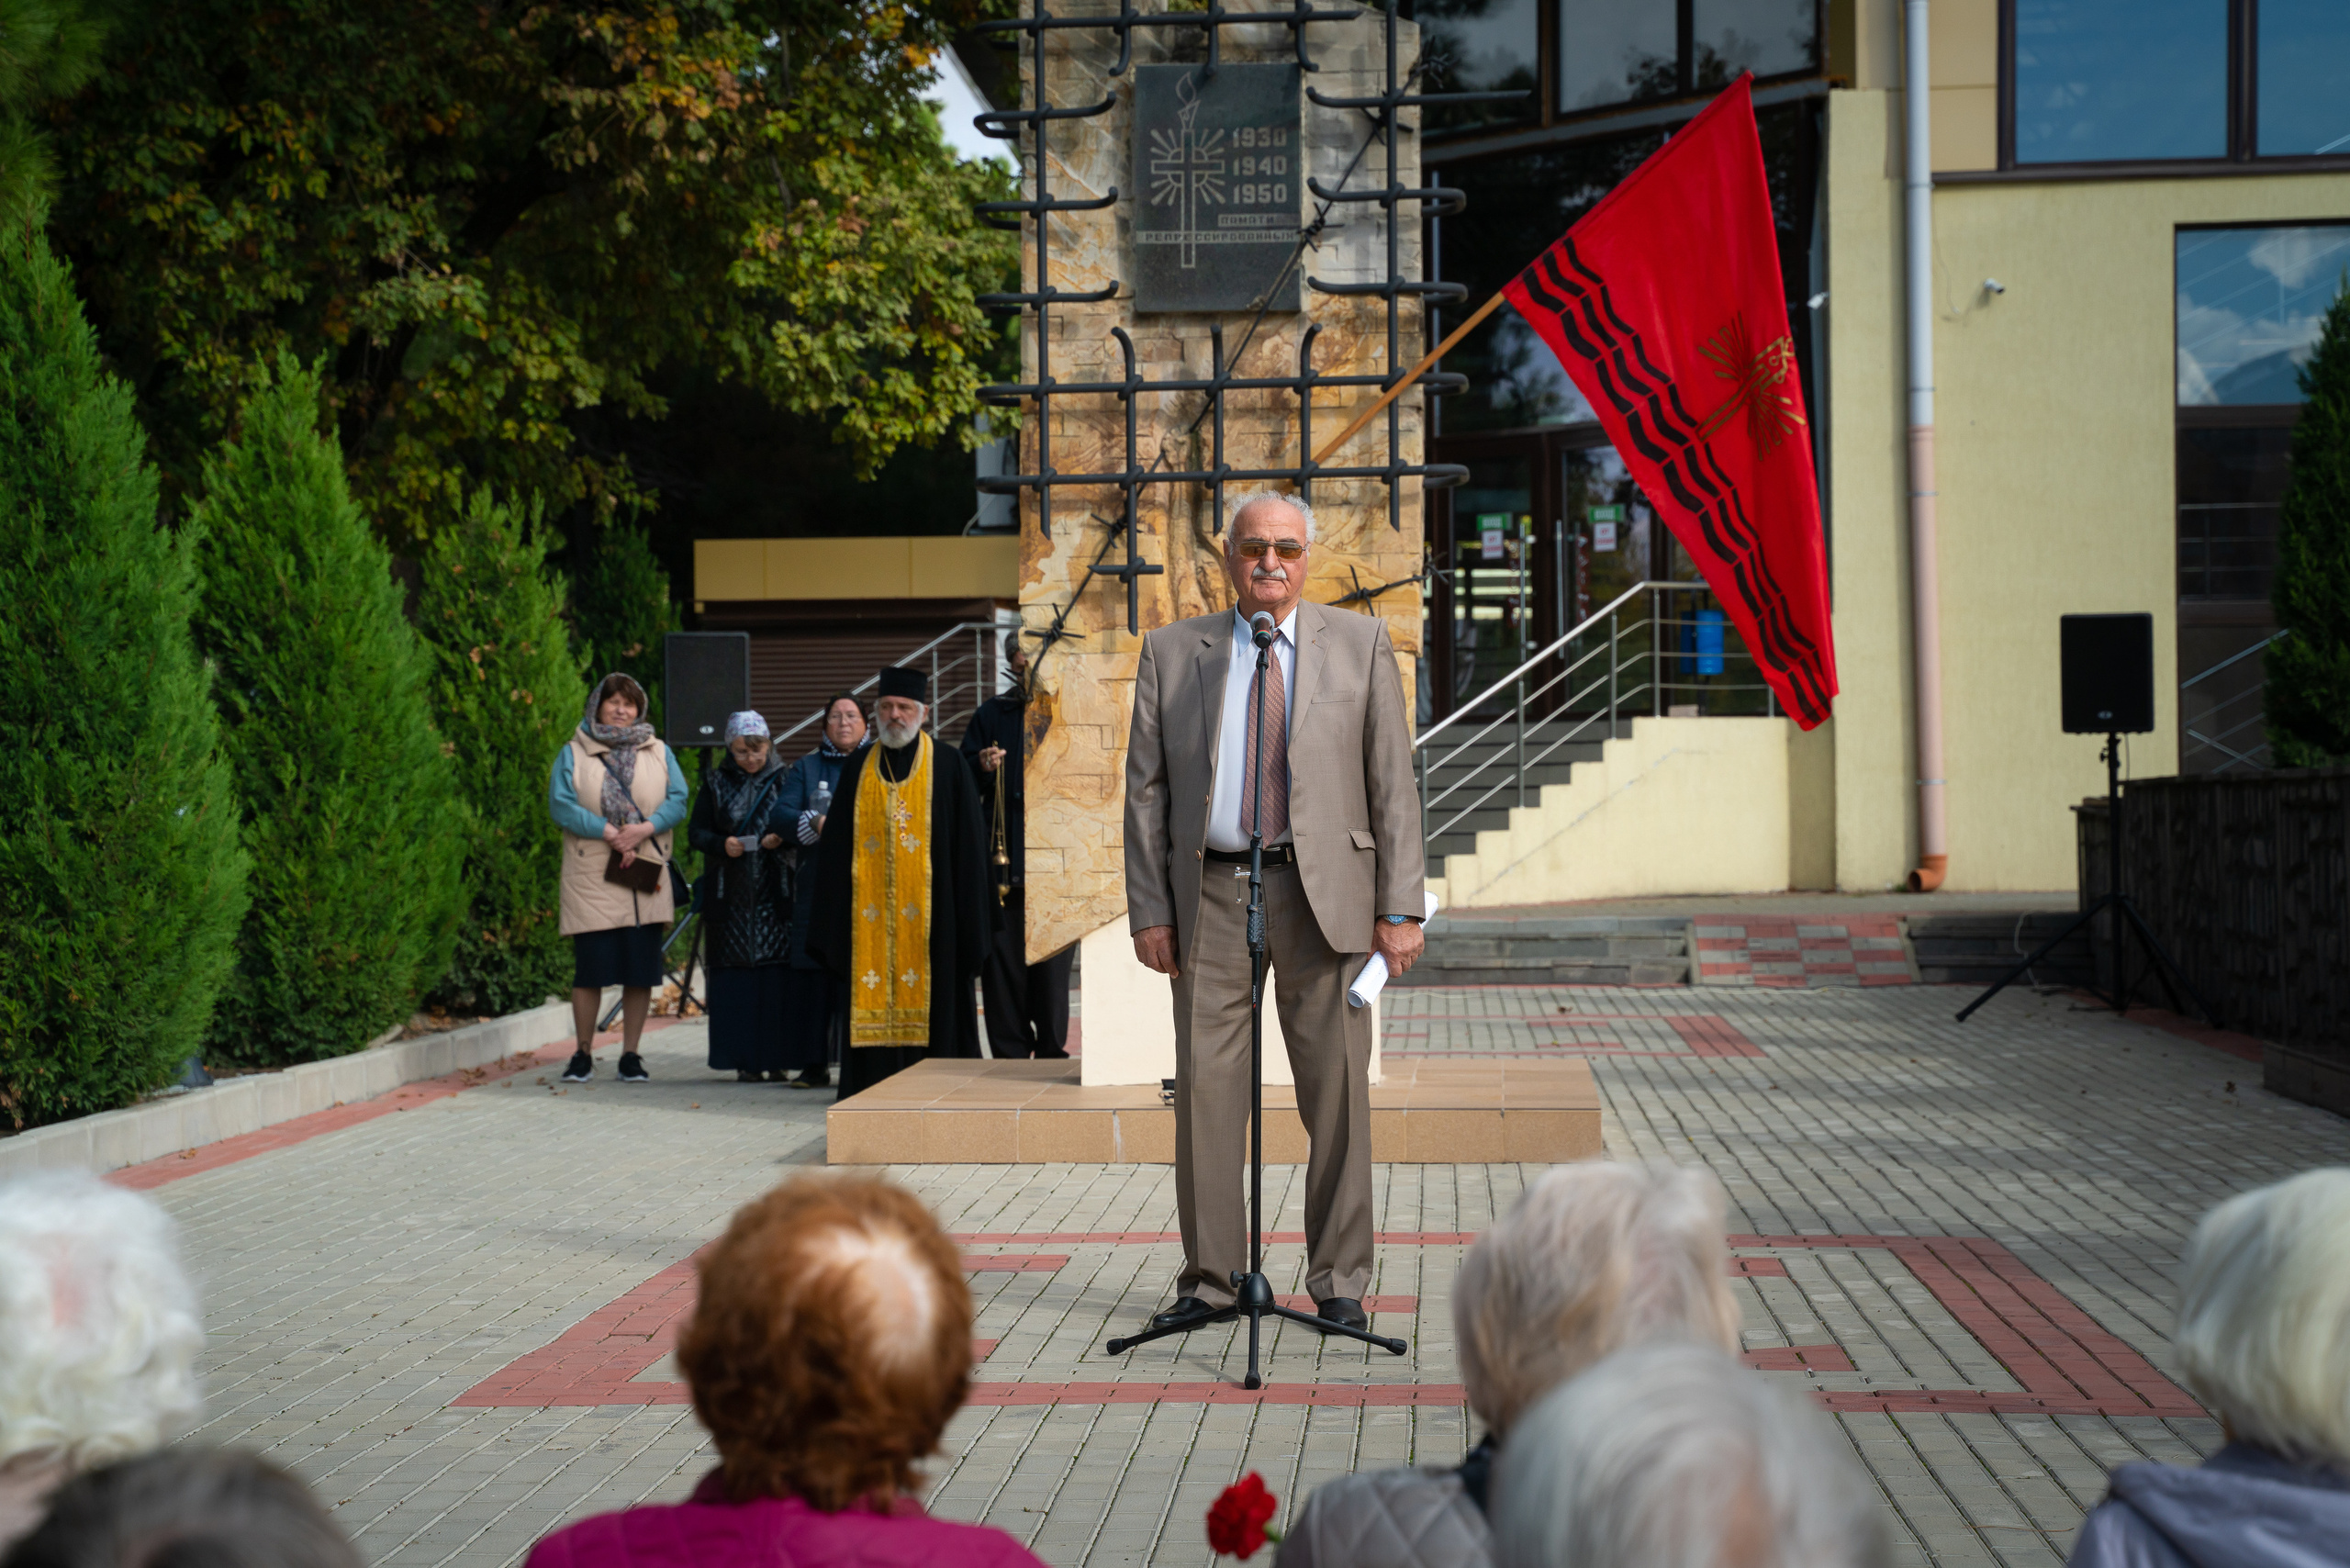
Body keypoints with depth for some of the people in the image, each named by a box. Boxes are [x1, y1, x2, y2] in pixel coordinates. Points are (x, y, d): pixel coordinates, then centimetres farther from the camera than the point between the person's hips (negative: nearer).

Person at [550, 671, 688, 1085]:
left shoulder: (658, 753, 14)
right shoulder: (574, 753, 6)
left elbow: (678, 799, 3)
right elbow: (561, 803, -6)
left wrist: (645, 829, -14)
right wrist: (608, 832, -16)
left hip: (645, 877, 2)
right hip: (592, 876, -2)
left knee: (641, 968, 1)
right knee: (590, 966, -4)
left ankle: (630, 1054, 9)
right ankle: (583, 1053, 8)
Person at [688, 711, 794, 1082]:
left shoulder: (783, 779, 5)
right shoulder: (717, 783, 8)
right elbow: (695, 831, 8)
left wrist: (781, 839, -13)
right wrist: (722, 844, -11)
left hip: (774, 896, -1)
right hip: (731, 896, 1)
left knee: (777, 976, -5)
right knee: (736, 977, -2)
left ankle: (776, 1058, 0)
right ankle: (745, 1061, 1)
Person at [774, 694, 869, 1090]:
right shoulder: (806, 768, 16)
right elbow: (782, 814, 3)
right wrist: (817, 823, -15)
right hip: (817, 886, 2)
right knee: (813, 973, -2)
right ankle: (815, 1065, 2)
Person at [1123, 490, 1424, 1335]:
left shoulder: (1360, 643, 8)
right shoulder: (1172, 652, 10)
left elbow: (1392, 781, 4)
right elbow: (1145, 789, 9)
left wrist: (1399, 907, -2)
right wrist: (1149, 909, 1)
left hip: (1325, 894, -1)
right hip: (1210, 894, 1)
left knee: (1336, 1093, 1)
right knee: (1205, 1090, 2)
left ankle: (1339, 1281, 12)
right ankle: (1210, 1277, 13)